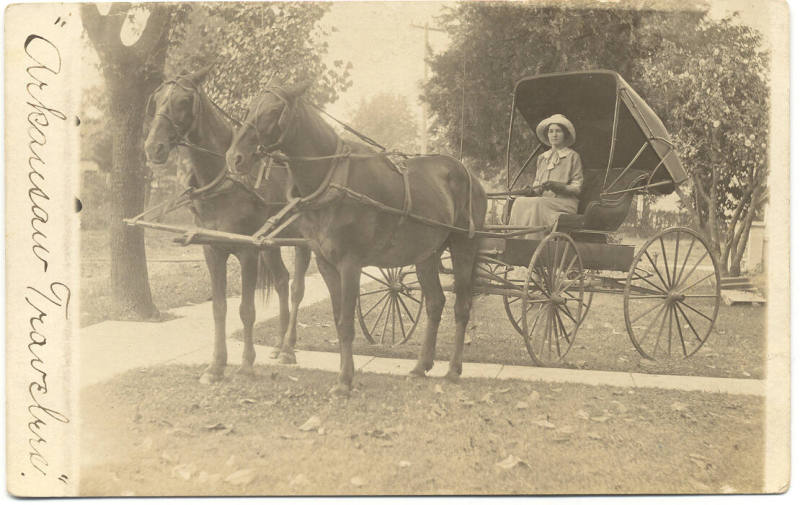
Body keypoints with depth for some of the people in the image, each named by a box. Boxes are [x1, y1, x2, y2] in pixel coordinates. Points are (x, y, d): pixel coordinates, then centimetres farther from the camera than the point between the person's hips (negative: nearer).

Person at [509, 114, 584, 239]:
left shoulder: (573, 156, 7)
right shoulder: (542, 158, 22)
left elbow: (577, 188, 2)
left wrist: (556, 185, -15)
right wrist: (535, 189, -1)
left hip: (565, 202, -4)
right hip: (543, 200, 4)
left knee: (536, 204, -34)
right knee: (520, 202, -26)